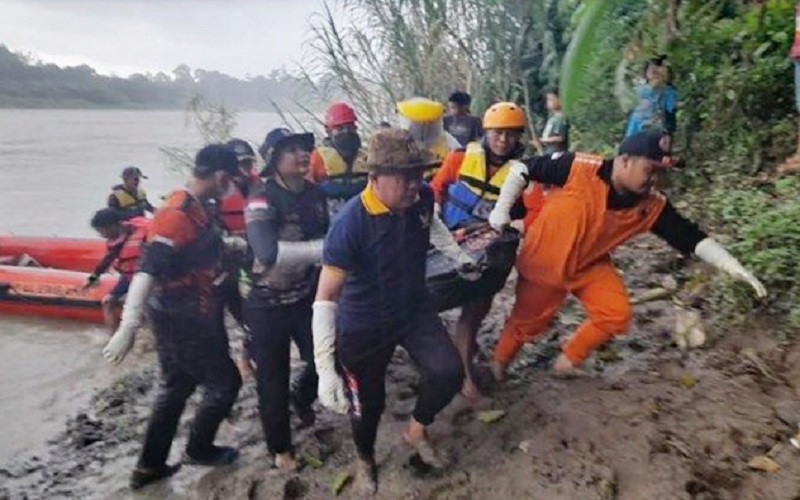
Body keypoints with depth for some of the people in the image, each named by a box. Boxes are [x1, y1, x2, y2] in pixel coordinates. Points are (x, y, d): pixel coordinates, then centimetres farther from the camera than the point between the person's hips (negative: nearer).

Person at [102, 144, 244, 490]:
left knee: (175, 388, 19)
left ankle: (149, 467, 32)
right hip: (184, 321, -9)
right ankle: (198, 450, 27)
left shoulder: (197, 207, 5)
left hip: (179, 316, 9)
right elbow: (147, 270, -31)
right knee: (224, 382, 7)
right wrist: (128, 327, -35)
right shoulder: (179, 214, -24)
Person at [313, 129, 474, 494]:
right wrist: (325, 369, -34)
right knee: (369, 403, 12)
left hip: (414, 311, 4)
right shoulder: (350, 223, -31)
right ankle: (365, 460, 47)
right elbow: (326, 298, -30)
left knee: (448, 373, -15)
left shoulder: (422, 199, -13)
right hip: (364, 327, -4)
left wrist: (460, 257, 17)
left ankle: (416, 430, 19)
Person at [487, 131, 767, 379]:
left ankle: (568, 362, 15)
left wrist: (734, 268, -19)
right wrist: (501, 210, -22)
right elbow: (524, 170, -18)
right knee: (526, 323, 6)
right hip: (545, 261, -4)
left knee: (616, 314, -9)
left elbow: (690, 237, -11)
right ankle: (497, 367, 35)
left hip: (590, 264, 4)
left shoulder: (651, 206, -13)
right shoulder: (579, 168, -26)